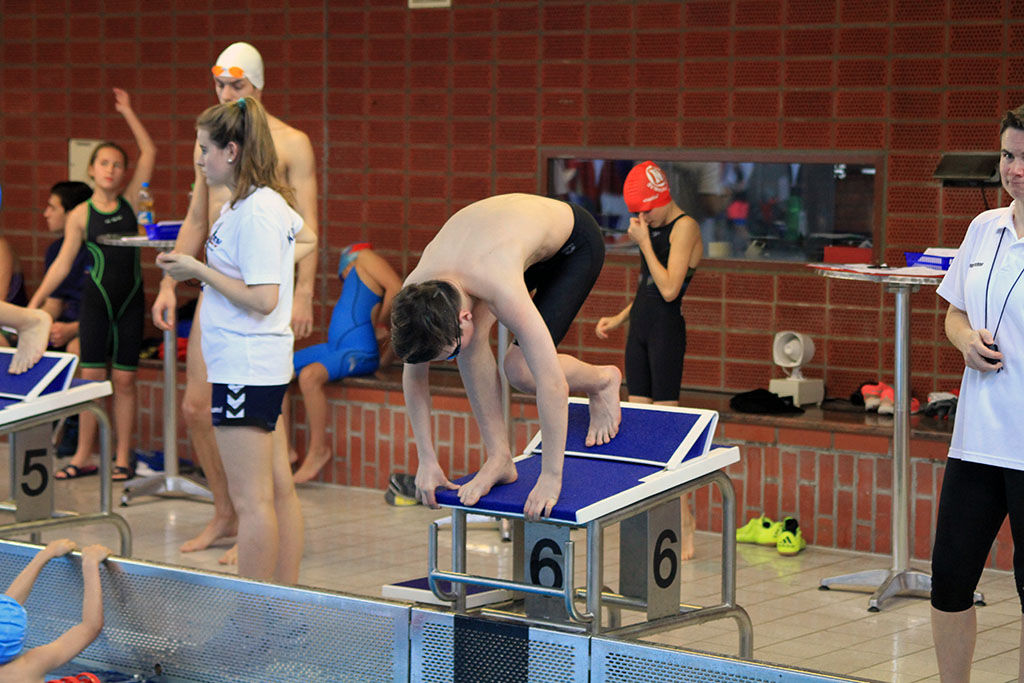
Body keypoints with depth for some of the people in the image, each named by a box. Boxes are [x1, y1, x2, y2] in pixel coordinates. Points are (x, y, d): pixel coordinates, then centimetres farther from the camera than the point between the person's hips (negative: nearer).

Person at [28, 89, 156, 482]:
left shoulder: (131, 200, 4)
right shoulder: (80, 215, 0)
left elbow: (149, 153, 1)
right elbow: (63, 263, 0)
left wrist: (127, 112, 1)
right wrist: (36, 301, -6)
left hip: (131, 298, 1)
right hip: (97, 298, -1)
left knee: (124, 379, 3)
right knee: (91, 376, 0)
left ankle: (123, 459, 8)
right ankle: (83, 457, 8)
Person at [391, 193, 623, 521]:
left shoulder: (503, 292, -45)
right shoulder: (414, 293, -26)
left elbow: (552, 385, -42)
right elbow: (413, 376, -11)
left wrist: (551, 477, -37)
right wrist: (427, 460, -10)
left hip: (575, 244, -5)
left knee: (520, 369, -19)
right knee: (472, 342, -22)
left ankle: (603, 380, 12)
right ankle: (499, 458, -11)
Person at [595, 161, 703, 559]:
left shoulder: (684, 227, -10)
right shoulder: (652, 229, 16)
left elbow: (669, 289, -19)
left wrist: (644, 243, -14)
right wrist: (618, 318, 15)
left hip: (666, 331, -9)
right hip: (640, 331, 9)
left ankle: (684, 527, -8)